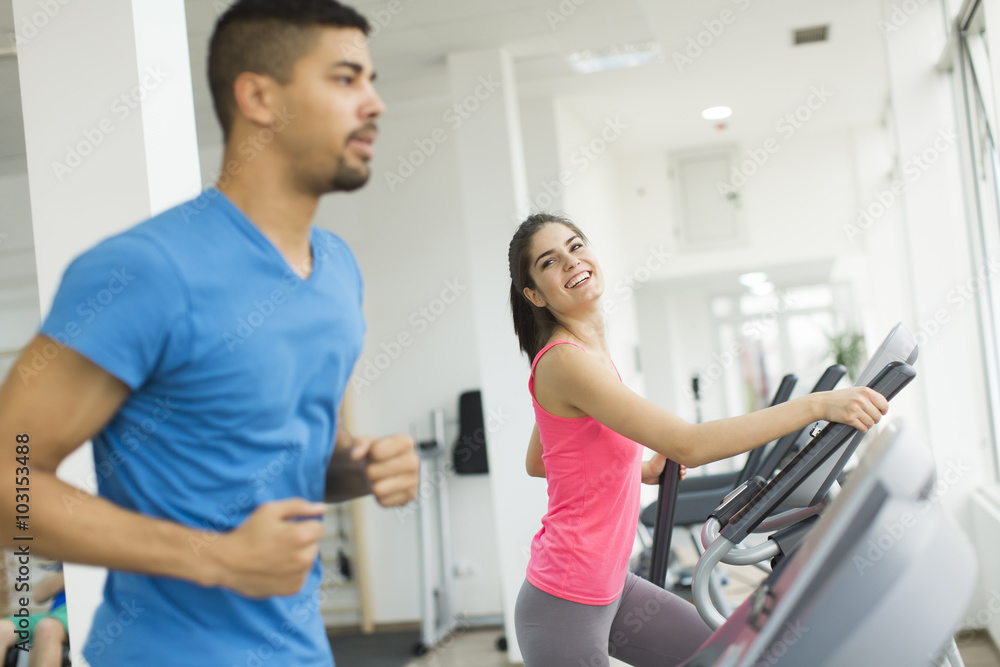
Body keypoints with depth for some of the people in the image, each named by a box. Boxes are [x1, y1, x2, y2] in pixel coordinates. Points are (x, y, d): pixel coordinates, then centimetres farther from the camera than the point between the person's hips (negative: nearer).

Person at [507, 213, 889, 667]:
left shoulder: (585, 353, 7)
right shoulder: (565, 362, -23)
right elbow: (688, 445, -29)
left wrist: (638, 469, 10)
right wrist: (817, 405, -30)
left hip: (609, 586, 9)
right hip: (564, 607, -9)